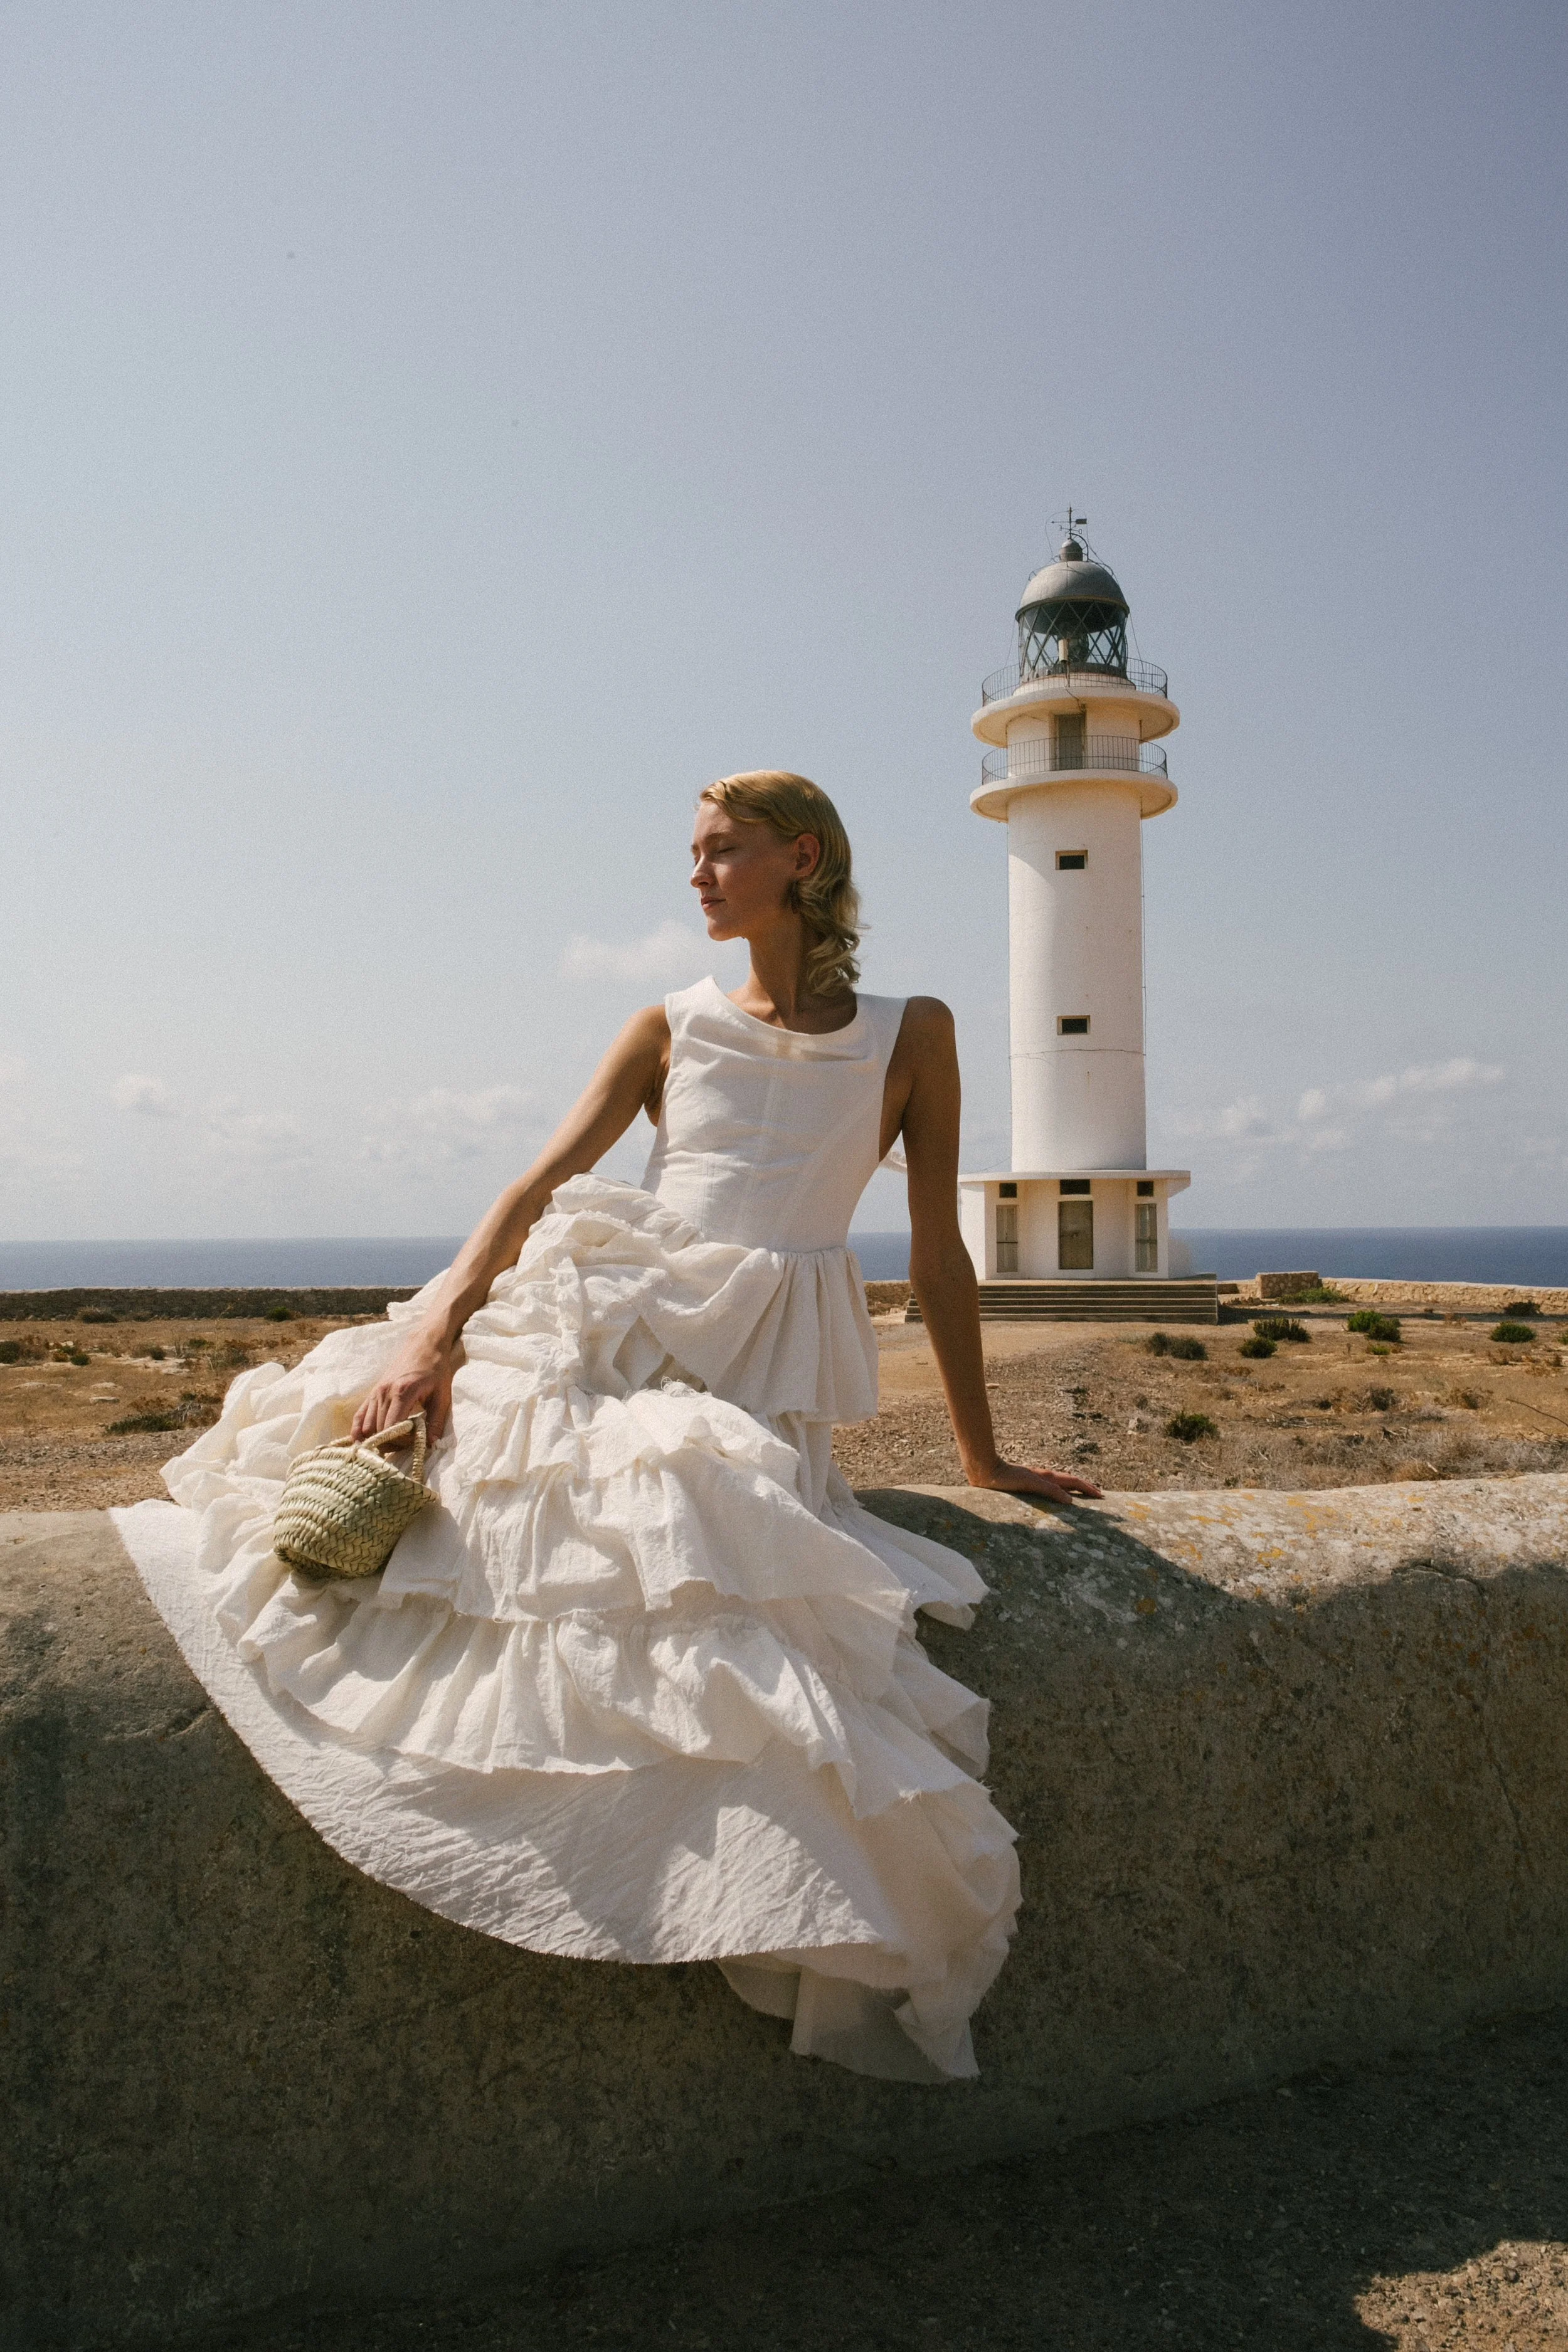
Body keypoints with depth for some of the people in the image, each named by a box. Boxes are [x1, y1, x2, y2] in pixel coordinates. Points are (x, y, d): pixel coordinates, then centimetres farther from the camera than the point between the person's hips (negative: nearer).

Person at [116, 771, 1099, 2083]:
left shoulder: (910, 1040, 10)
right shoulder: (671, 1031, 16)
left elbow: (939, 1257, 10)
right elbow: (543, 1185, 3)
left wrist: (983, 1457, 13)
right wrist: (438, 1322, -15)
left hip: (760, 1382, -3)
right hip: (609, 1321, 4)